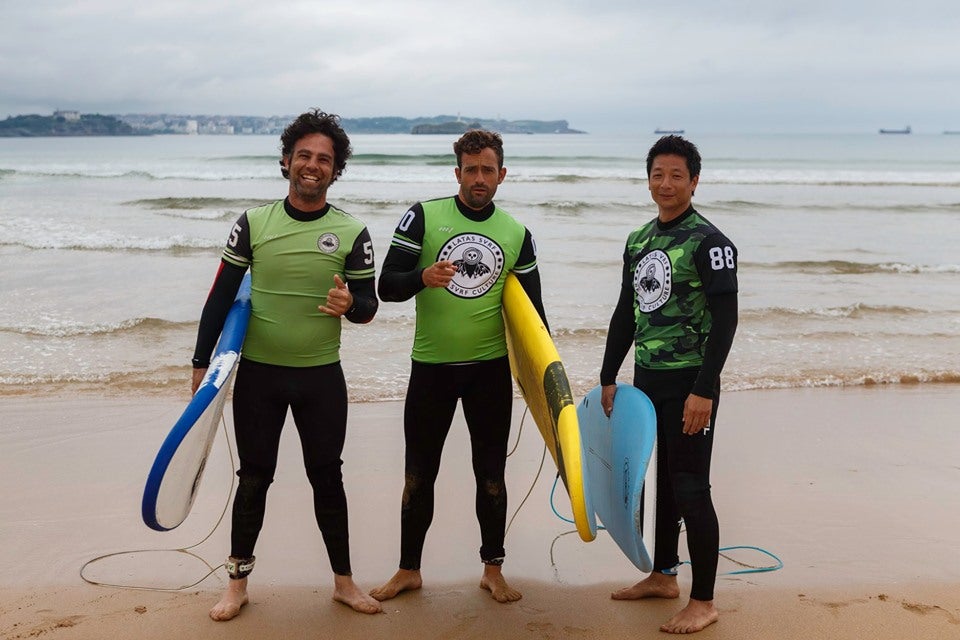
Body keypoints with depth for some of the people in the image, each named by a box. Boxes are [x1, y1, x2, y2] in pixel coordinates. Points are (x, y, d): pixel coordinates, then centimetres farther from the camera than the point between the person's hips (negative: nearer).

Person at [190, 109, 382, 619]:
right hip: (258, 373, 0)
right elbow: (221, 297, 1)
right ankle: (237, 584, 24)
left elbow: (368, 306, 0)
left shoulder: (352, 233, -3)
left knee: (327, 478, 9)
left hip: (322, 377, 0)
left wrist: (350, 303, -24)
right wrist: (201, 363, -1)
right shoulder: (253, 223, -2)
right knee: (253, 479, 10)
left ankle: (344, 582, 23)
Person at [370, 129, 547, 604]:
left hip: (491, 368, 1)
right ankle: (408, 570, 22)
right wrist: (422, 277, -29)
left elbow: (530, 309, 7)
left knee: (491, 472, 9)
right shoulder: (423, 217, -4)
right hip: (431, 366, -1)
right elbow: (387, 287, -8)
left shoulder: (516, 234, 4)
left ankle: (493, 570, 22)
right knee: (419, 473, 9)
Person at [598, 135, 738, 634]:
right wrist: (608, 378, 14)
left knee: (690, 489, -3)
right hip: (646, 380, 7)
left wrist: (704, 391, -20)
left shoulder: (708, 242, -10)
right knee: (659, 480, 16)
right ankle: (663, 577, 30)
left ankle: (703, 602, 6)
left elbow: (725, 320, -15)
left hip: (689, 384, -7)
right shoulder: (638, 241, 11)